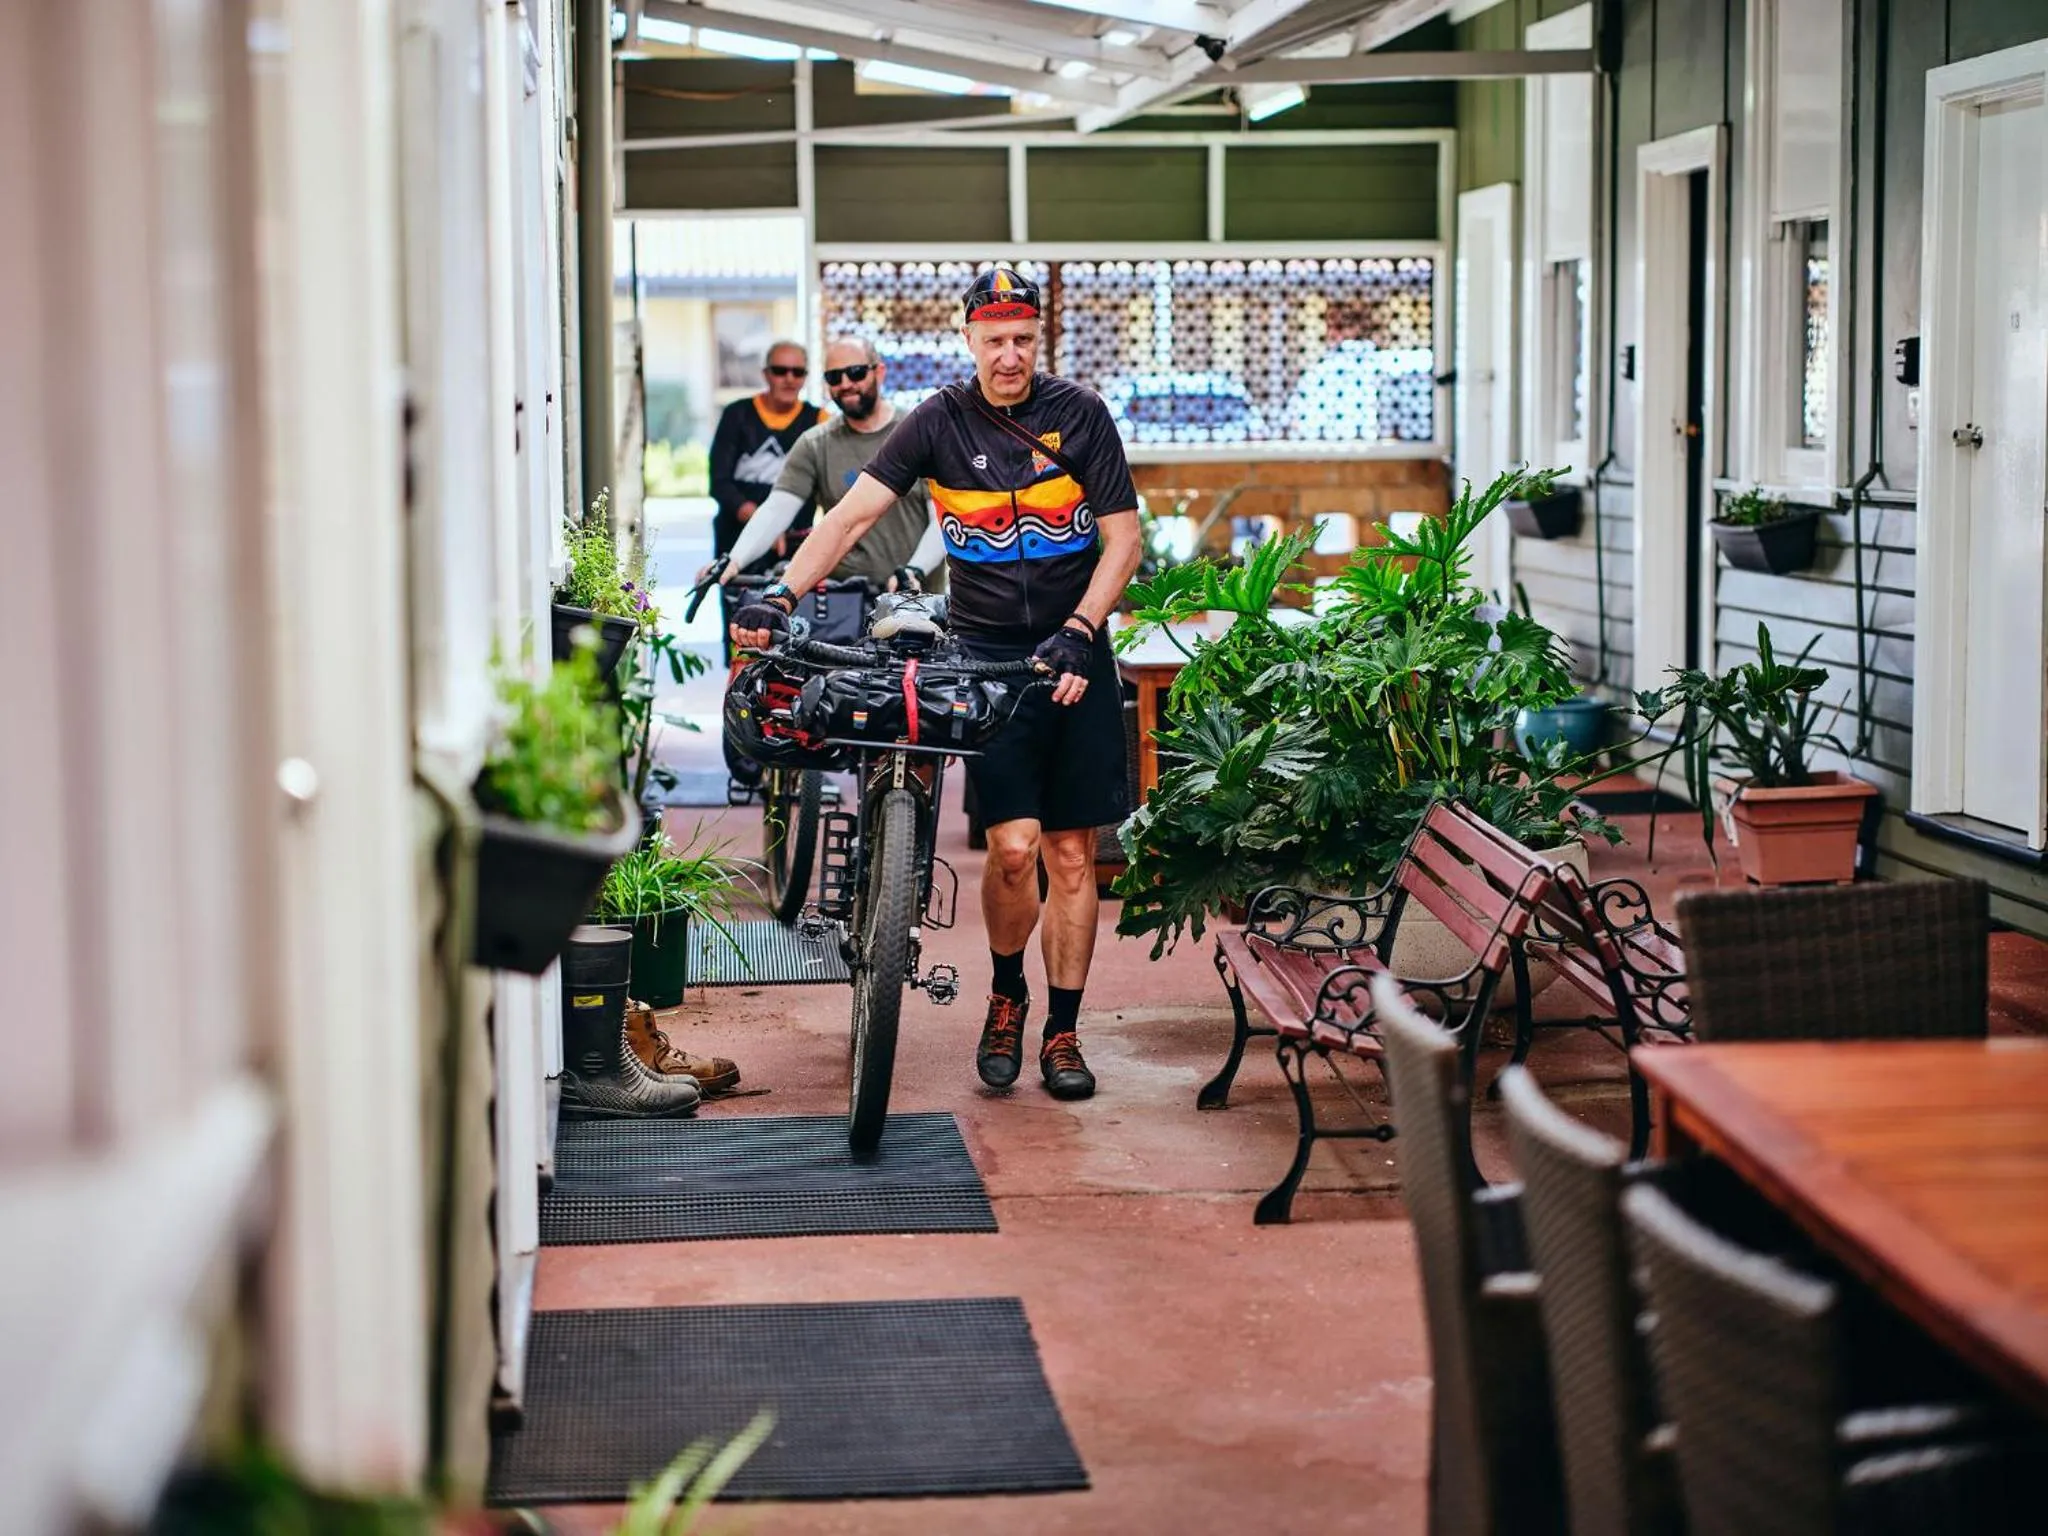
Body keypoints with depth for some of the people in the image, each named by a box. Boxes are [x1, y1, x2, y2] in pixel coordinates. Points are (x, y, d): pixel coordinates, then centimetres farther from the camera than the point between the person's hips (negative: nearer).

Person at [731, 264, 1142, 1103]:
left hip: (1074, 654, 1)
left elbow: (1122, 539, -2)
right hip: (985, 656, -1)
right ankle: (1006, 997, 15)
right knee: (1013, 845, -12)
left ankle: (1062, 1032, 14)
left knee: (1071, 853, 2)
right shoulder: (940, 422, -3)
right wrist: (780, 595, -24)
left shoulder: (1080, 414, -3)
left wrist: (1077, 633, -16)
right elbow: (852, 514, -10)